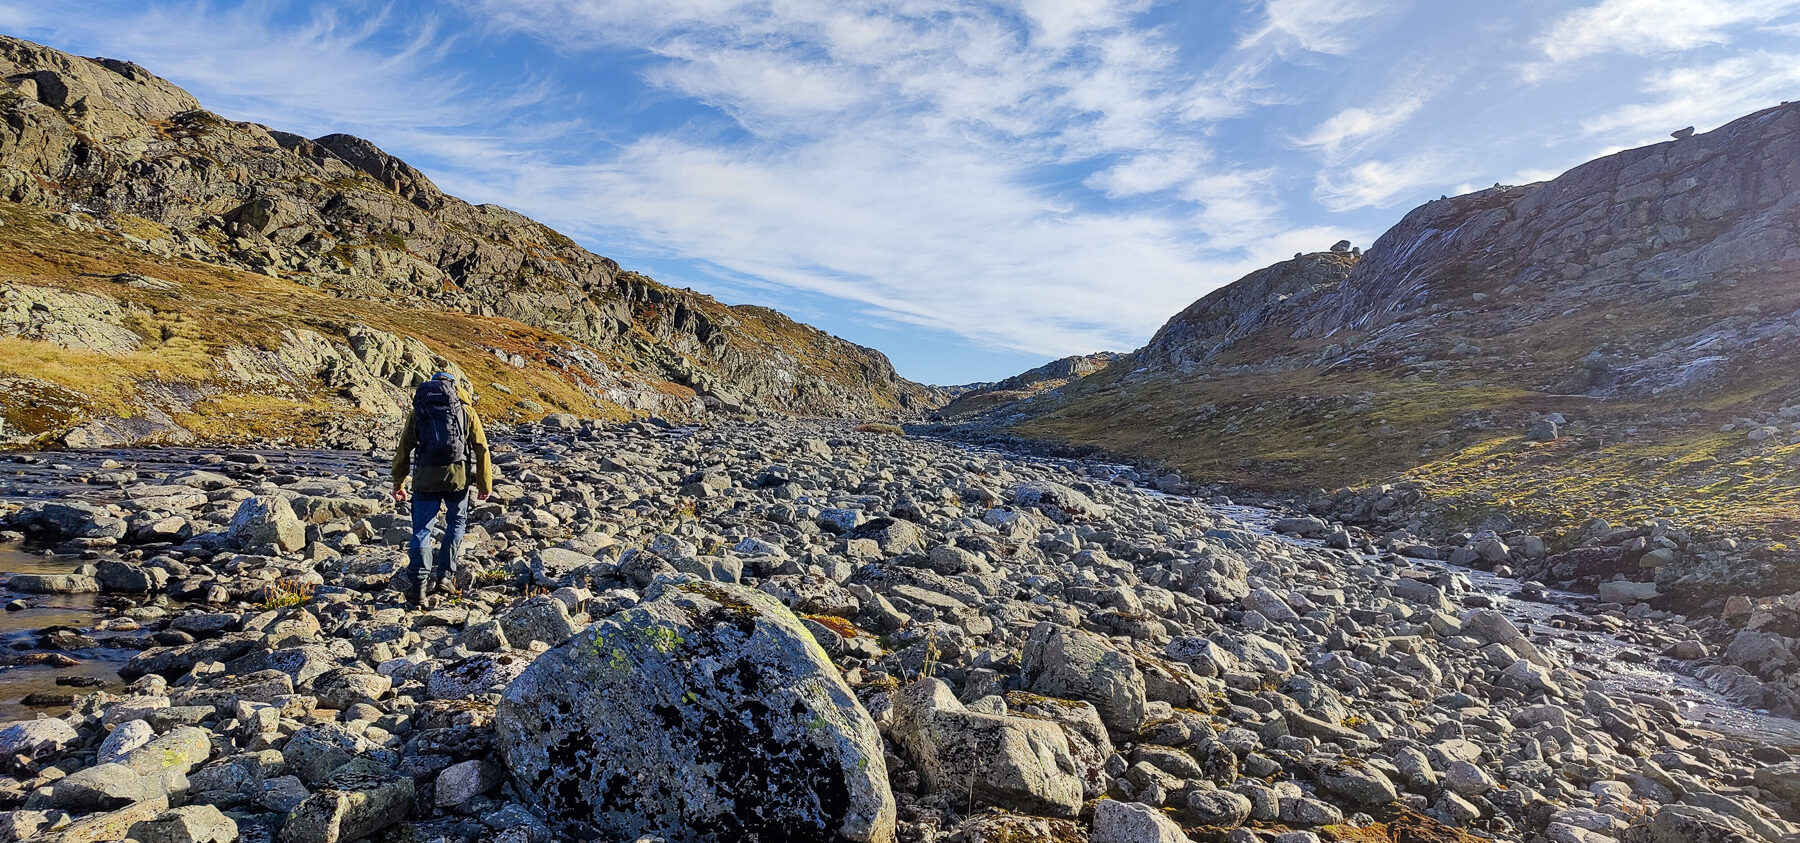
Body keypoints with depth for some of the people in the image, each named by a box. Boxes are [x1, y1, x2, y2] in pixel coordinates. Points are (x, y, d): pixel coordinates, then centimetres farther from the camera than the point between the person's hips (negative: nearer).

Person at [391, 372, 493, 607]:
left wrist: (398, 484, 15)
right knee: (456, 523, 19)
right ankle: (443, 575, 19)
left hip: (426, 477, 0)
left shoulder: (418, 411, 11)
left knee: (421, 530, 5)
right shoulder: (466, 410, 8)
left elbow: (404, 450, 10)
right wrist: (485, 484, 9)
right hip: (458, 475, 0)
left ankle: (417, 585, -5)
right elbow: (481, 448, 5)